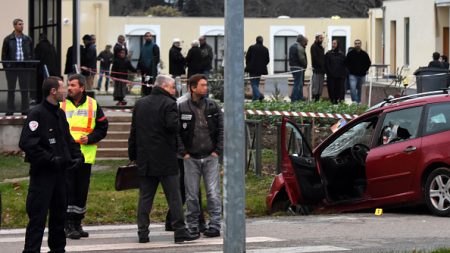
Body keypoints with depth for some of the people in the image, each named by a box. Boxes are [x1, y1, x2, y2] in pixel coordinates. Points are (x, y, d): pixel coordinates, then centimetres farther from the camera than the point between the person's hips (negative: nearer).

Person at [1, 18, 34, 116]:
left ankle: (25, 110, 9)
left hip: (24, 67, 2)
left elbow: (31, 54, 10)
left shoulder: (28, 39, 7)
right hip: (12, 67, -2)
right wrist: (6, 66, -6)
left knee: (25, 90, 4)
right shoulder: (8, 39, 2)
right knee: (11, 90, 4)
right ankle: (9, 111, 8)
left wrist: (30, 66, -1)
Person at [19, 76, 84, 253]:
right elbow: (26, 143, -21)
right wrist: (51, 159, -22)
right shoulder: (37, 114, -14)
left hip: (60, 171, 8)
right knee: (38, 215, -9)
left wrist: (77, 155, 5)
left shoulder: (60, 113, 13)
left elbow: (67, 139, 23)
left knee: (59, 212, 16)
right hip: (42, 173, -8)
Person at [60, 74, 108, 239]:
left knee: (82, 190, 8)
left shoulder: (93, 105, 5)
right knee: (68, 189, -5)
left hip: (85, 155, 2)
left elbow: (102, 127, 8)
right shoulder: (62, 105, 3)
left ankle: (77, 224, 18)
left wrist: (90, 138, -8)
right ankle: (69, 226, -2)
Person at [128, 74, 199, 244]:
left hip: (145, 159, 6)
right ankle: (180, 232, -2)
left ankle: (143, 233, 5)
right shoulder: (169, 104, -8)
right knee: (174, 196, -1)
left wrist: (133, 155, 17)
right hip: (166, 160, -6)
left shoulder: (140, 104, 12)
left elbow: (133, 131, 14)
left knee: (145, 197, 8)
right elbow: (173, 126, -21)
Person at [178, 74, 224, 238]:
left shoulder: (213, 107, 5)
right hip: (191, 158, -1)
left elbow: (221, 130, 4)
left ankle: (214, 225, 1)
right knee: (191, 195, 3)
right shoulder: (182, 109, 0)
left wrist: (217, 151, -3)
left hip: (210, 157, 1)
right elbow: (177, 132, -1)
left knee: (213, 193, -3)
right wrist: (183, 152, -7)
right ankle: (193, 227, 10)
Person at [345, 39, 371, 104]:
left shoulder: (364, 54, 5)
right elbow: (346, 63, 4)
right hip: (353, 75, -2)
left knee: (359, 89, 13)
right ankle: (354, 101, -22)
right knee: (352, 88, -18)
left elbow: (368, 63, 13)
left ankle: (359, 102, 24)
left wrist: (364, 70, 2)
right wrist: (350, 69, -4)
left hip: (361, 75, 2)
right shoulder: (350, 53, 0)